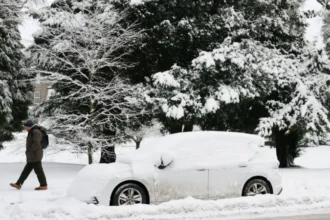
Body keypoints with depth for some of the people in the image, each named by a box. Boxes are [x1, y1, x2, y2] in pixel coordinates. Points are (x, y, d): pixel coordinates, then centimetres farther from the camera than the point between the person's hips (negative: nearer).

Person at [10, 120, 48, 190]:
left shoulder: (36, 132, -13)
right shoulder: (32, 132, 19)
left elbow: (36, 143, -21)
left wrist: (29, 151, -15)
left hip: (35, 155, -10)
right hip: (32, 156, 10)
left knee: (38, 170, -6)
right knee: (26, 170, 9)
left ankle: (44, 185, 0)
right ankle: (18, 184, 11)